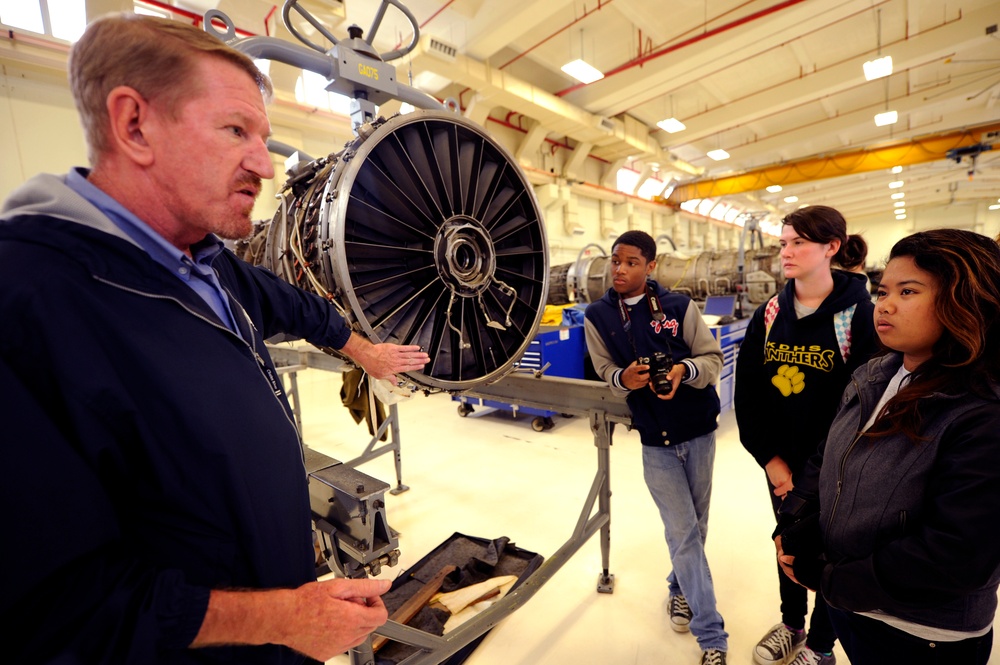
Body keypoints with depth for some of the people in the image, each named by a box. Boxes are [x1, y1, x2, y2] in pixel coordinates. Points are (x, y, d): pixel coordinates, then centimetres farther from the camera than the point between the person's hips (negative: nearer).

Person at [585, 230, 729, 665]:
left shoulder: (679, 306, -8)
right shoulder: (597, 316, -5)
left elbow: (714, 358, -4)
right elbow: (605, 372, 0)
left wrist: (684, 370, -25)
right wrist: (624, 378, -22)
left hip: (699, 431, 1)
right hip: (655, 440, -1)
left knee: (695, 525, 17)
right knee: (683, 532, 2)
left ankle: (680, 588, 45)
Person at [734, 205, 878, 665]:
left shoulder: (858, 315, -14)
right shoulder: (769, 315, -2)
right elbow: (746, 391, -2)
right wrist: (770, 459, -6)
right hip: (780, 462, 4)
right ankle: (790, 623, 45)